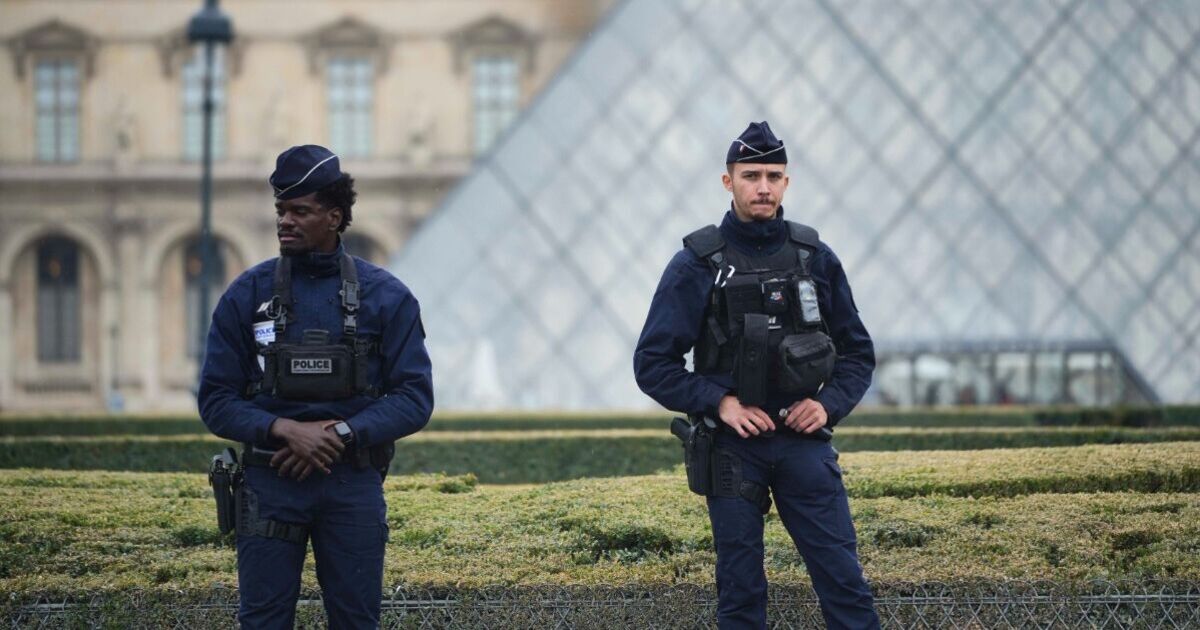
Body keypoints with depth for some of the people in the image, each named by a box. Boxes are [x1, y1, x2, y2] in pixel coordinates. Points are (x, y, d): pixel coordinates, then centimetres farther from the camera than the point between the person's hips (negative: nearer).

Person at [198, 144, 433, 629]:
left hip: (354, 483, 0)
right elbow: (216, 401, 0)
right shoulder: (247, 294, 2)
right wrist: (284, 430, -17)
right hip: (271, 481, 0)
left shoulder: (385, 296, 1)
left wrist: (340, 433, -16)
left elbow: (415, 398, -2)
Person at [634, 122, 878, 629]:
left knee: (844, 580, -3)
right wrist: (720, 403, -14)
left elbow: (858, 352, 12)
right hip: (732, 448, -2)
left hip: (804, 444, 2)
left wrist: (829, 404, -5)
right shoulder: (697, 264, -4)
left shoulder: (816, 259, 5)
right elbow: (653, 363, -4)